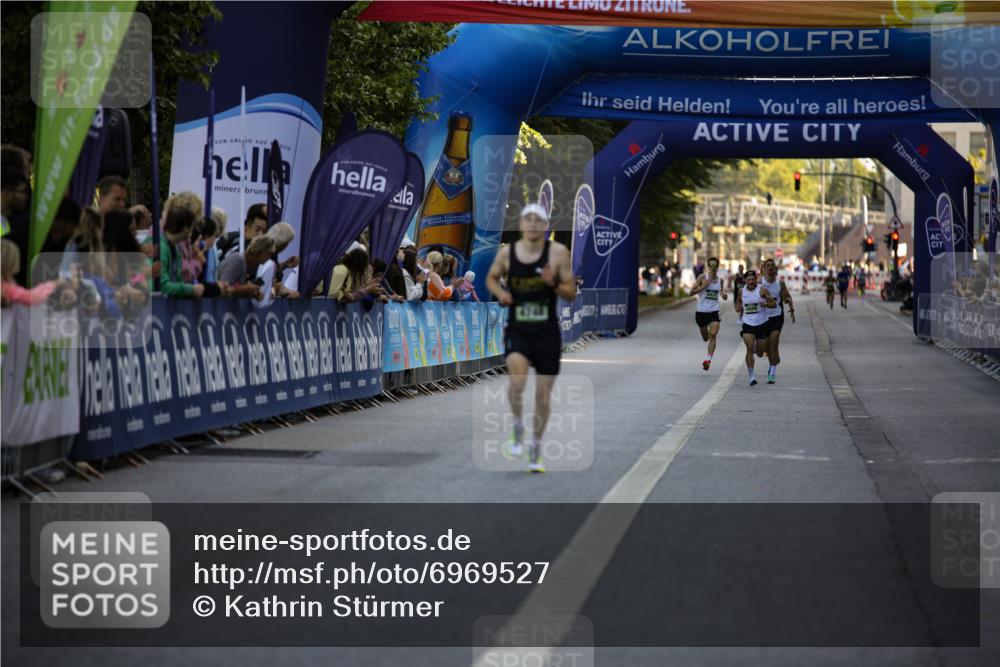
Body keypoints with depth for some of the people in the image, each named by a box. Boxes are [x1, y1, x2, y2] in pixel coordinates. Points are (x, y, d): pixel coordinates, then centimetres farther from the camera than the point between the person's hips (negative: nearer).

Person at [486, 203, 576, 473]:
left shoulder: (558, 252, -5)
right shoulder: (507, 252, -1)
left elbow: (571, 291, -1)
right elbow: (492, 278, 17)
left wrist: (553, 284, -21)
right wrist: (500, 293, -4)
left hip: (547, 332, 1)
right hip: (517, 329, 0)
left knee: (543, 394, 6)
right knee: (517, 378, -27)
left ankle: (535, 451, 24)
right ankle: (517, 427, -2)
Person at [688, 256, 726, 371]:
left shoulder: (720, 280, 6)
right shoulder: (703, 277, -4)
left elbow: (723, 296, 22)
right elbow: (691, 293, -7)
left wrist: (724, 294, -2)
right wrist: (703, 286, -18)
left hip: (714, 312, 1)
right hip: (701, 312, -1)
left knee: (713, 335, -20)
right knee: (705, 338, 12)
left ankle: (708, 359, -25)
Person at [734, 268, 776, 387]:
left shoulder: (762, 290, -8)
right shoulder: (741, 292, 3)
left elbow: (774, 303, -8)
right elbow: (737, 303, 21)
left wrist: (766, 304, -29)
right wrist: (738, 307, -2)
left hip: (762, 324, -1)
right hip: (748, 324, 1)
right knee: (749, 348, -16)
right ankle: (751, 375, -14)